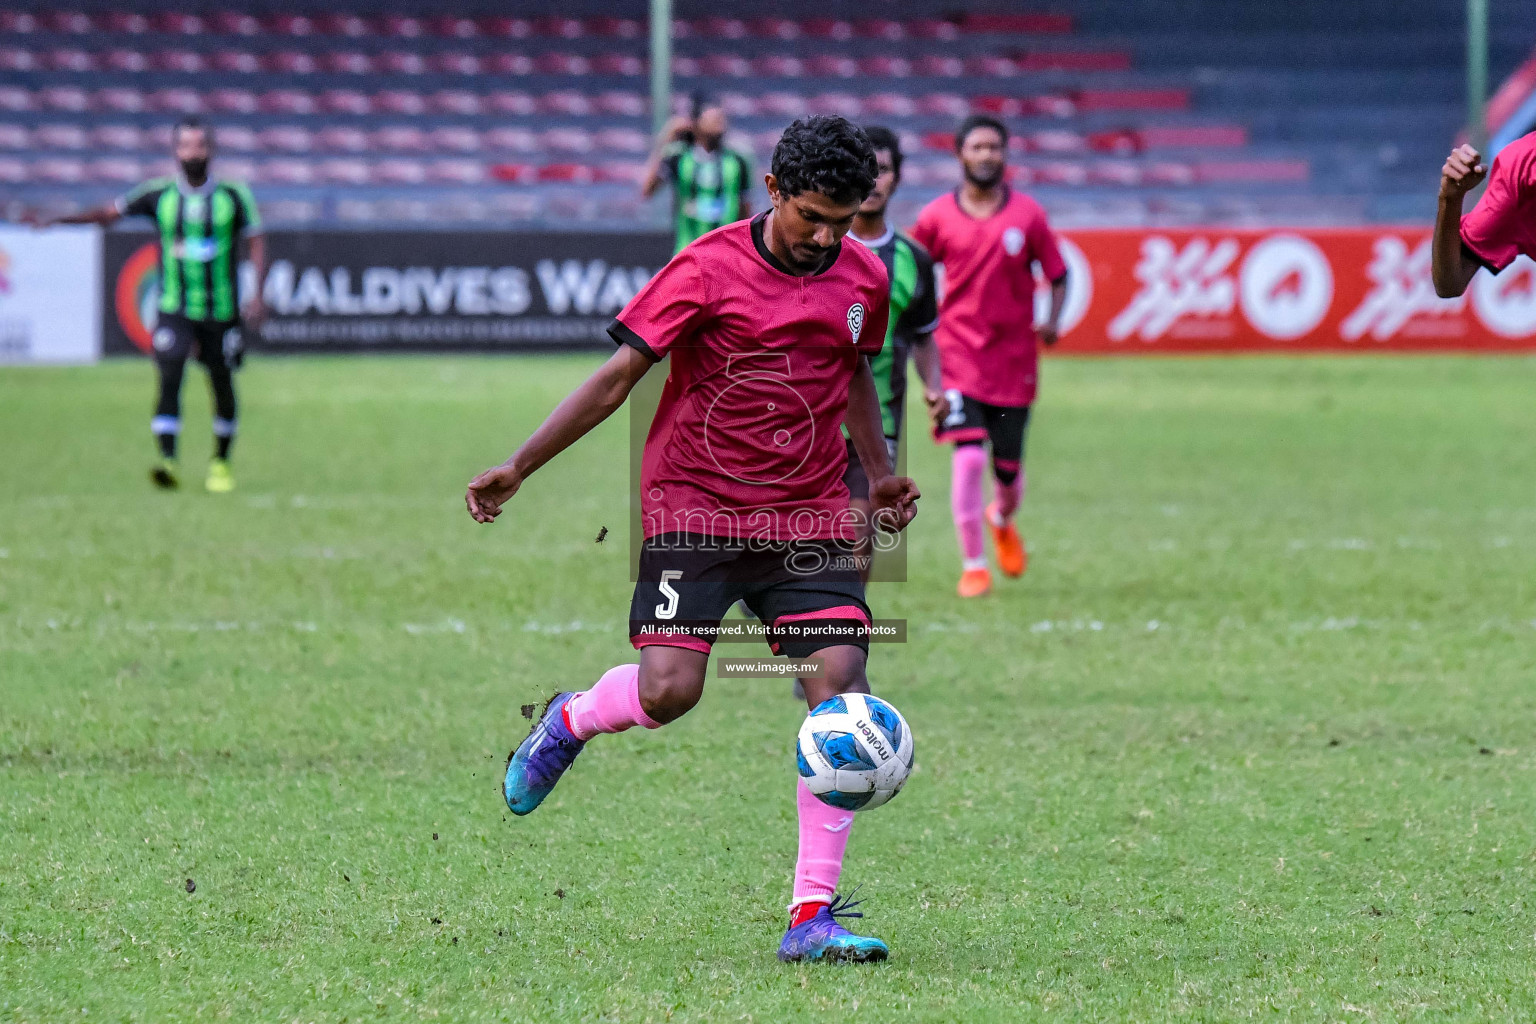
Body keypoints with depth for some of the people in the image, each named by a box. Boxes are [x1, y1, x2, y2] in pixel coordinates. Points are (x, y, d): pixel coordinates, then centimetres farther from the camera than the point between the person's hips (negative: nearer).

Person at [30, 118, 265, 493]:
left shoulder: (234, 196, -2)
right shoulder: (159, 195, 0)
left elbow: (256, 242, 1)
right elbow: (108, 213, 3)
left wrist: (257, 293, -10)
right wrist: (55, 220, -7)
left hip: (222, 311, 0)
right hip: (175, 309, 0)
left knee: (223, 387, 7)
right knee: (169, 378, -18)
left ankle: (221, 463, 27)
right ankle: (168, 461, -24)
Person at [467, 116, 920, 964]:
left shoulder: (863, 280, 5)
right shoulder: (708, 269, -10)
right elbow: (619, 375, -8)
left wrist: (880, 473, 24)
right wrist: (519, 467, -10)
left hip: (809, 520, 4)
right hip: (694, 509, -4)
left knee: (841, 688, -12)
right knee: (668, 690, -17)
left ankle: (813, 916, -9)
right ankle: (568, 721, 22)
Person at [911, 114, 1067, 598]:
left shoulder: (1027, 214, 0)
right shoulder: (937, 216, -1)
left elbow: (1057, 275, 5)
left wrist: (1052, 320, -11)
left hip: (1014, 356, 1)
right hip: (958, 354, -1)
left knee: (1008, 466, 7)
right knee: (968, 456, -15)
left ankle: (1003, 520, 44)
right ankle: (973, 565, -4)